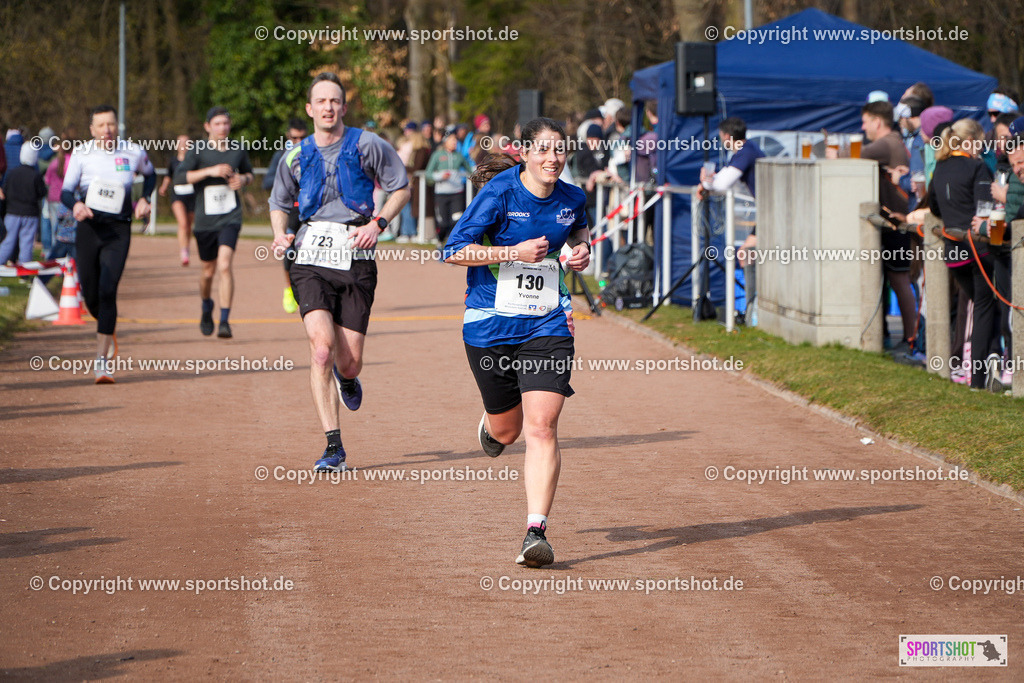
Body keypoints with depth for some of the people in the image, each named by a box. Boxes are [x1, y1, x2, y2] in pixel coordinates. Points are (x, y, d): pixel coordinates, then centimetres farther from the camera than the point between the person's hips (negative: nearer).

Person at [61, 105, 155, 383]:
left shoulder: (133, 152, 2)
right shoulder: (81, 154, 0)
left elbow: (150, 173, 24)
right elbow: (65, 191, -1)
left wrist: (144, 199, 7)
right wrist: (75, 205, -23)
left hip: (118, 231, -1)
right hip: (88, 227, 1)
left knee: (107, 291, -16)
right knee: (90, 295, 5)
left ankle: (102, 360, -14)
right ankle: (107, 331, 39)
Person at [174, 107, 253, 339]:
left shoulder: (238, 150, 5)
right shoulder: (197, 151, -4)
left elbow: (248, 172, 24)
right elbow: (179, 177, -16)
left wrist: (243, 179, 0)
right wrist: (210, 171, -24)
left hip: (230, 218, 0)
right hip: (205, 221, 0)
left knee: (225, 266, -19)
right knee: (208, 271, 12)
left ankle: (224, 320, -17)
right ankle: (206, 307, 43)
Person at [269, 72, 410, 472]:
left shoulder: (366, 145, 2)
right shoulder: (296, 157, 10)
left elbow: (401, 188, 10)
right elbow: (279, 203, 24)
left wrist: (378, 223, -6)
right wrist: (280, 236, 4)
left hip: (356, 261, -1)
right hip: (311, 260, 1)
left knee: (349, 363, -1)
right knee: (321, 348, -19)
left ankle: (346, 378, 41)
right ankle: (333, 447, -16)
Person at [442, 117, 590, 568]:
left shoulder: (572, 198, 3)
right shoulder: (499, 193, -11)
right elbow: (453, 251, -13)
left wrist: (582, 247, 5)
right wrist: (516, 251, -19)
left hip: (546, 327, 2)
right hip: (490, 326, -2)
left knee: (542, 429, -14)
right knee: (506, 429, 13)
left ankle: (536, 531, -14)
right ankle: (490, 425, 53)